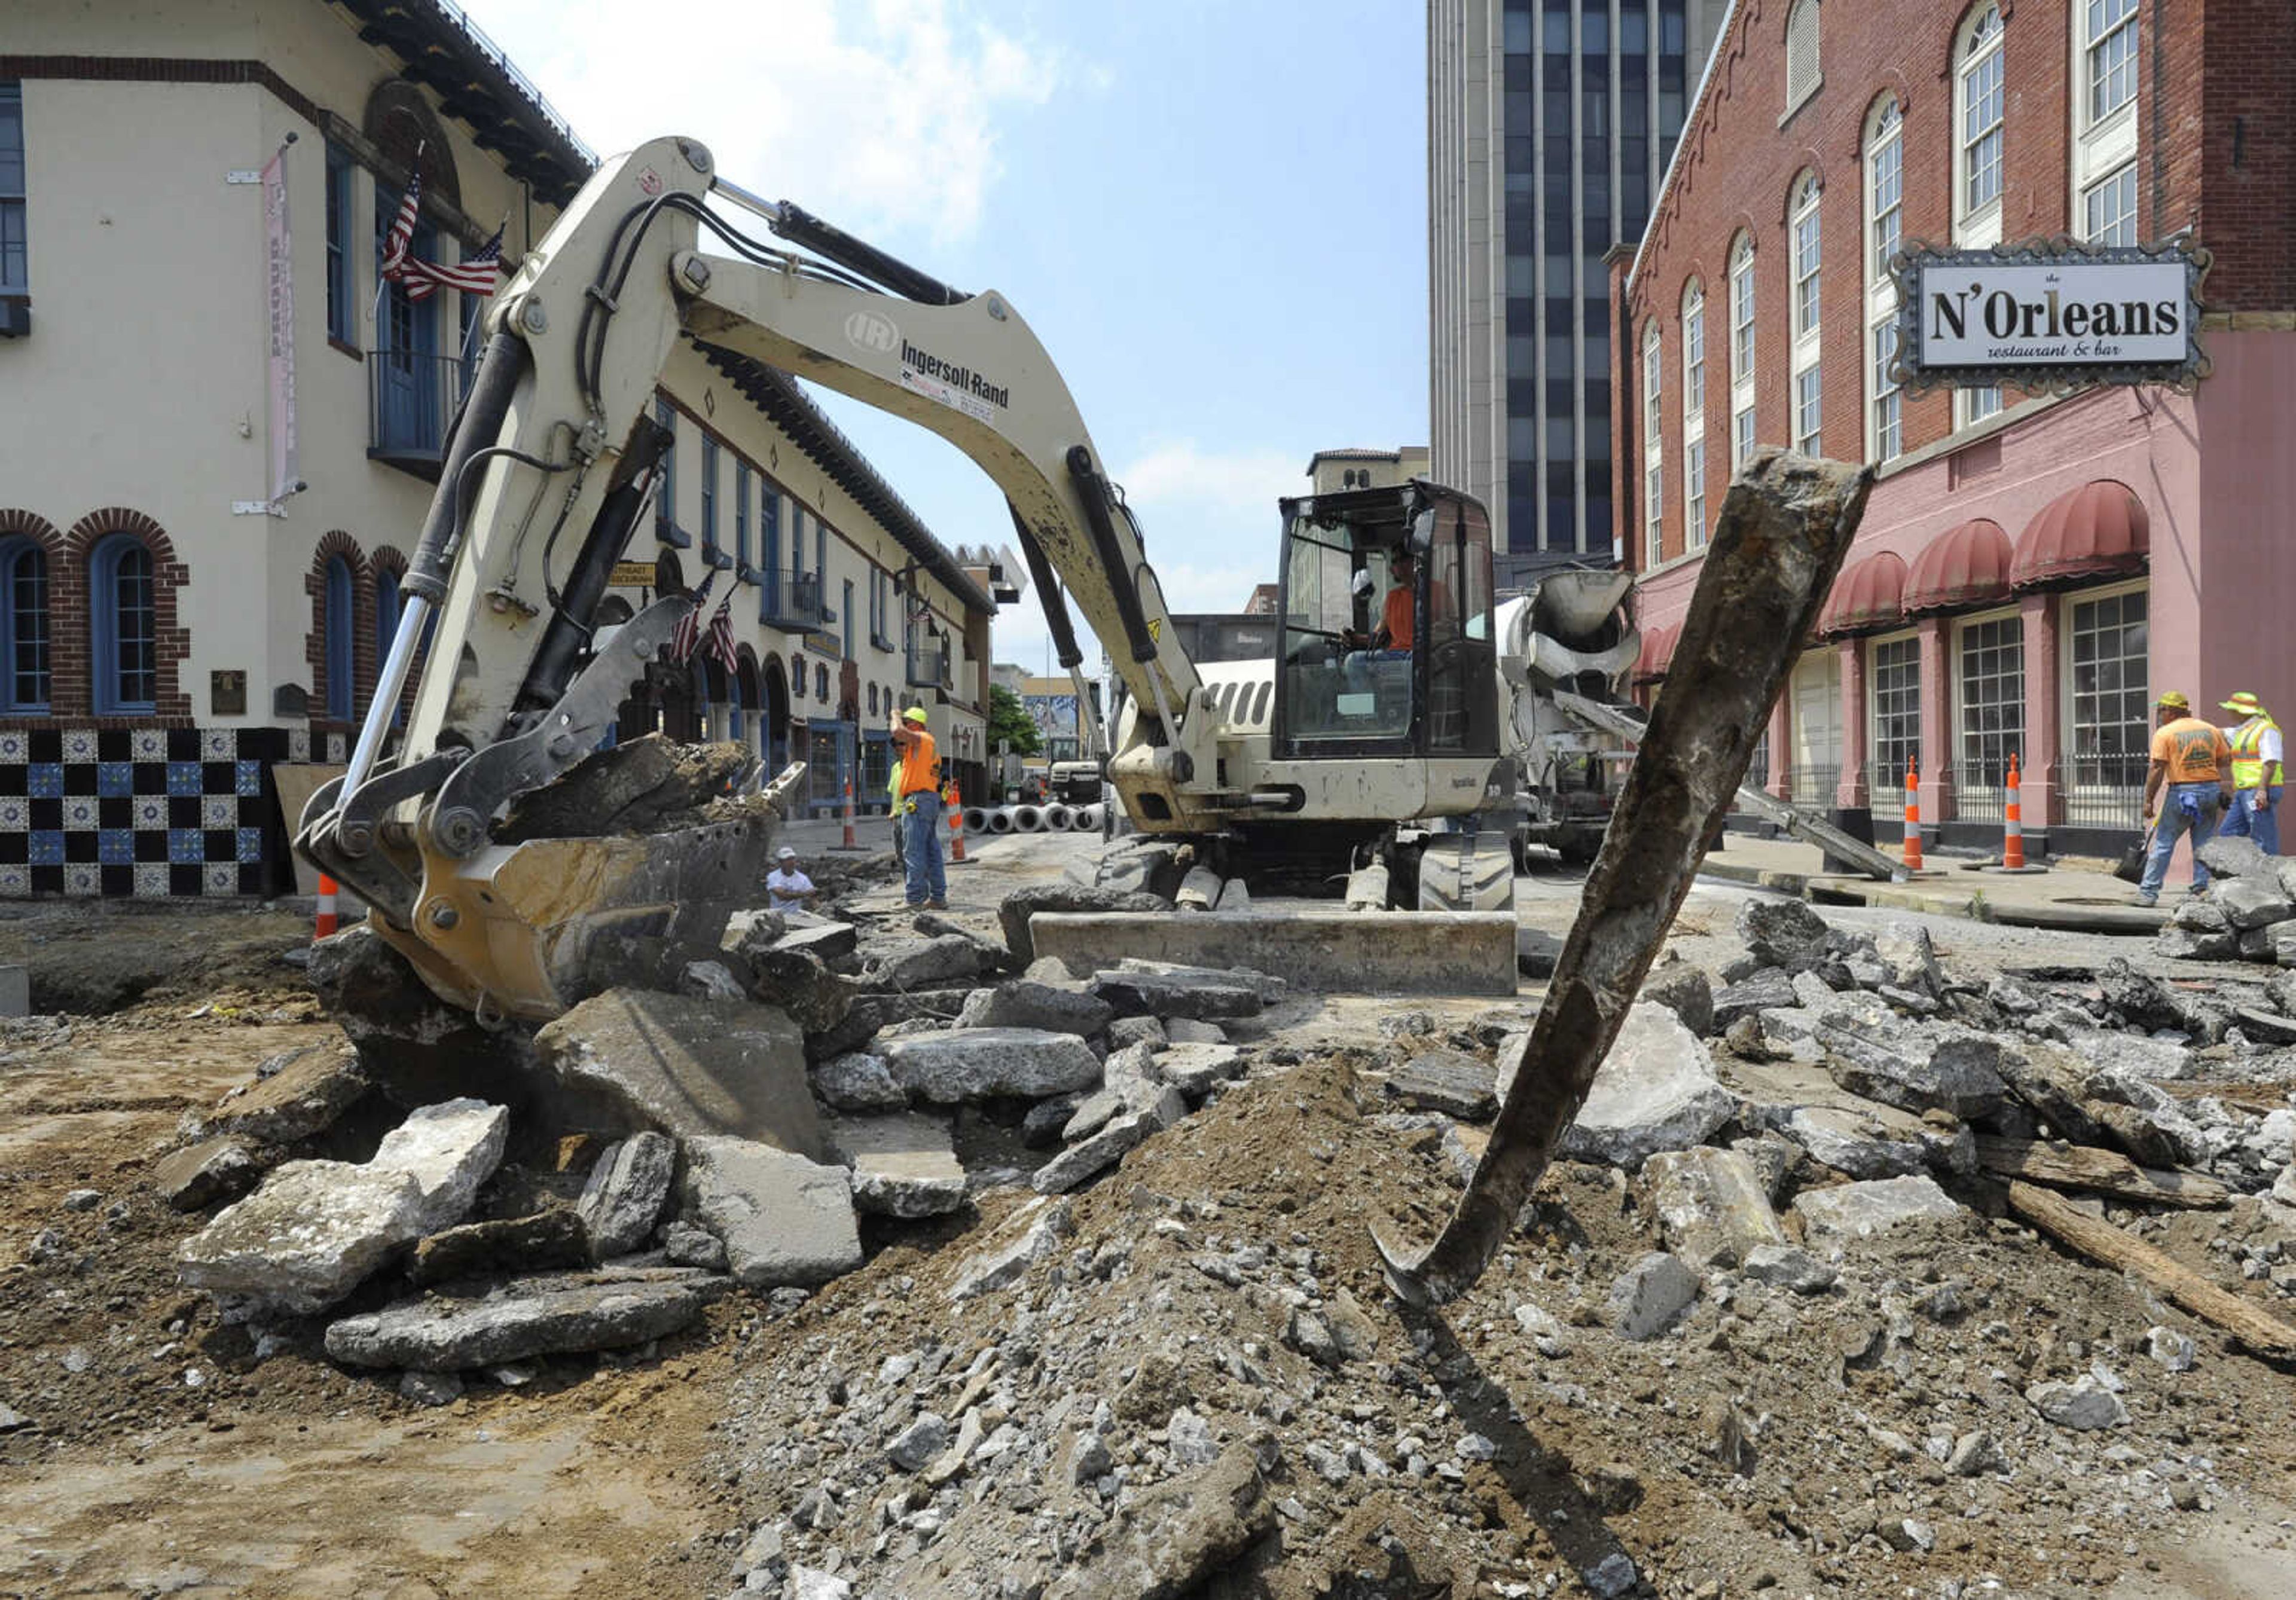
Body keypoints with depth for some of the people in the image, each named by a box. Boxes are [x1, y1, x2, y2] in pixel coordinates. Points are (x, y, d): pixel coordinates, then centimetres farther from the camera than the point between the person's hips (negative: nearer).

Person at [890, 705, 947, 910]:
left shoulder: (922, 738, -7)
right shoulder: (930, 744, 23)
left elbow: (898, 732, -23)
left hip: (917, 800, -10)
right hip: (931, 800, 10)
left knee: (915, 852, -10)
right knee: (932, 852, 10)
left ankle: (916, 900, -11)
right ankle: (938, 897, 12)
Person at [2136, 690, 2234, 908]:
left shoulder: (2164, 733, -5)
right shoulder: (2212, 730, 11)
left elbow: (2157, 769, -10)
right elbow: (2225, 763, 9)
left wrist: (2149, 801, -8)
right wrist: (2226, 792, 11)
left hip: (2182, 793, -4)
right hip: (2211, 790, 5)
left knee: (2163, 844, 1)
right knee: (2203, 846, 10)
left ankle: (2149, 892, 0)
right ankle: (2201, 890, 10)